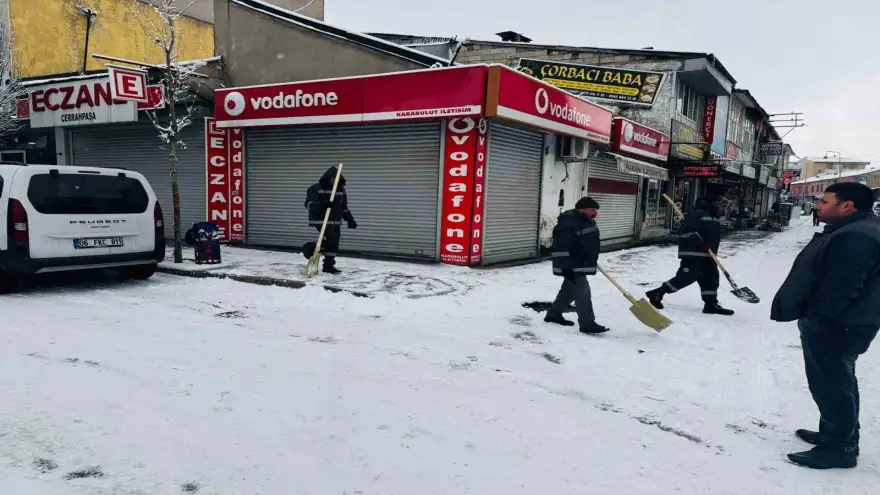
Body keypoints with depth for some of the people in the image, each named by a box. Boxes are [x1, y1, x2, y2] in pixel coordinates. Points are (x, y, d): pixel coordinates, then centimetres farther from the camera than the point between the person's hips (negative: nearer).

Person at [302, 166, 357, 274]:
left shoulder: (341, 190, 12)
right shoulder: (315, 188, -8)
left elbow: (344, 207, 22)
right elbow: (309, 203, -16)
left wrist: (350, 219, 15)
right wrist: (322, 204, -34)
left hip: (336, 222, 7)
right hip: (321, 221, -7)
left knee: (334, 243, 5)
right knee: (332, 241, -19)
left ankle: (328, 265, 15)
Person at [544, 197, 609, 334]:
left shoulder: (586, 221, 11)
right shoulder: (568, 224, -23)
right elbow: (561, 248, -27)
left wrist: (592, 262, 29)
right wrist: (566, 267, -29)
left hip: (580, 265, 11)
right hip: (572, 267, -11)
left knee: (569, 290, 19)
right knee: (582, 293, -9)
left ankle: (553, 314, 32)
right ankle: (587, 324, -3)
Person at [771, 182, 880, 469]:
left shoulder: (856, 237, -25)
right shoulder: (851, 231, 12)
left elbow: (839, 290, -29)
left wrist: (815, 319, -20)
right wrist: (814, 317, 20)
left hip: (835, 327, -11)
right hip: (837, 323, 11)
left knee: (830, 385, -1)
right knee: (838, 381, 21)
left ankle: (839, 448, 11)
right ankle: (837, 435, 35)